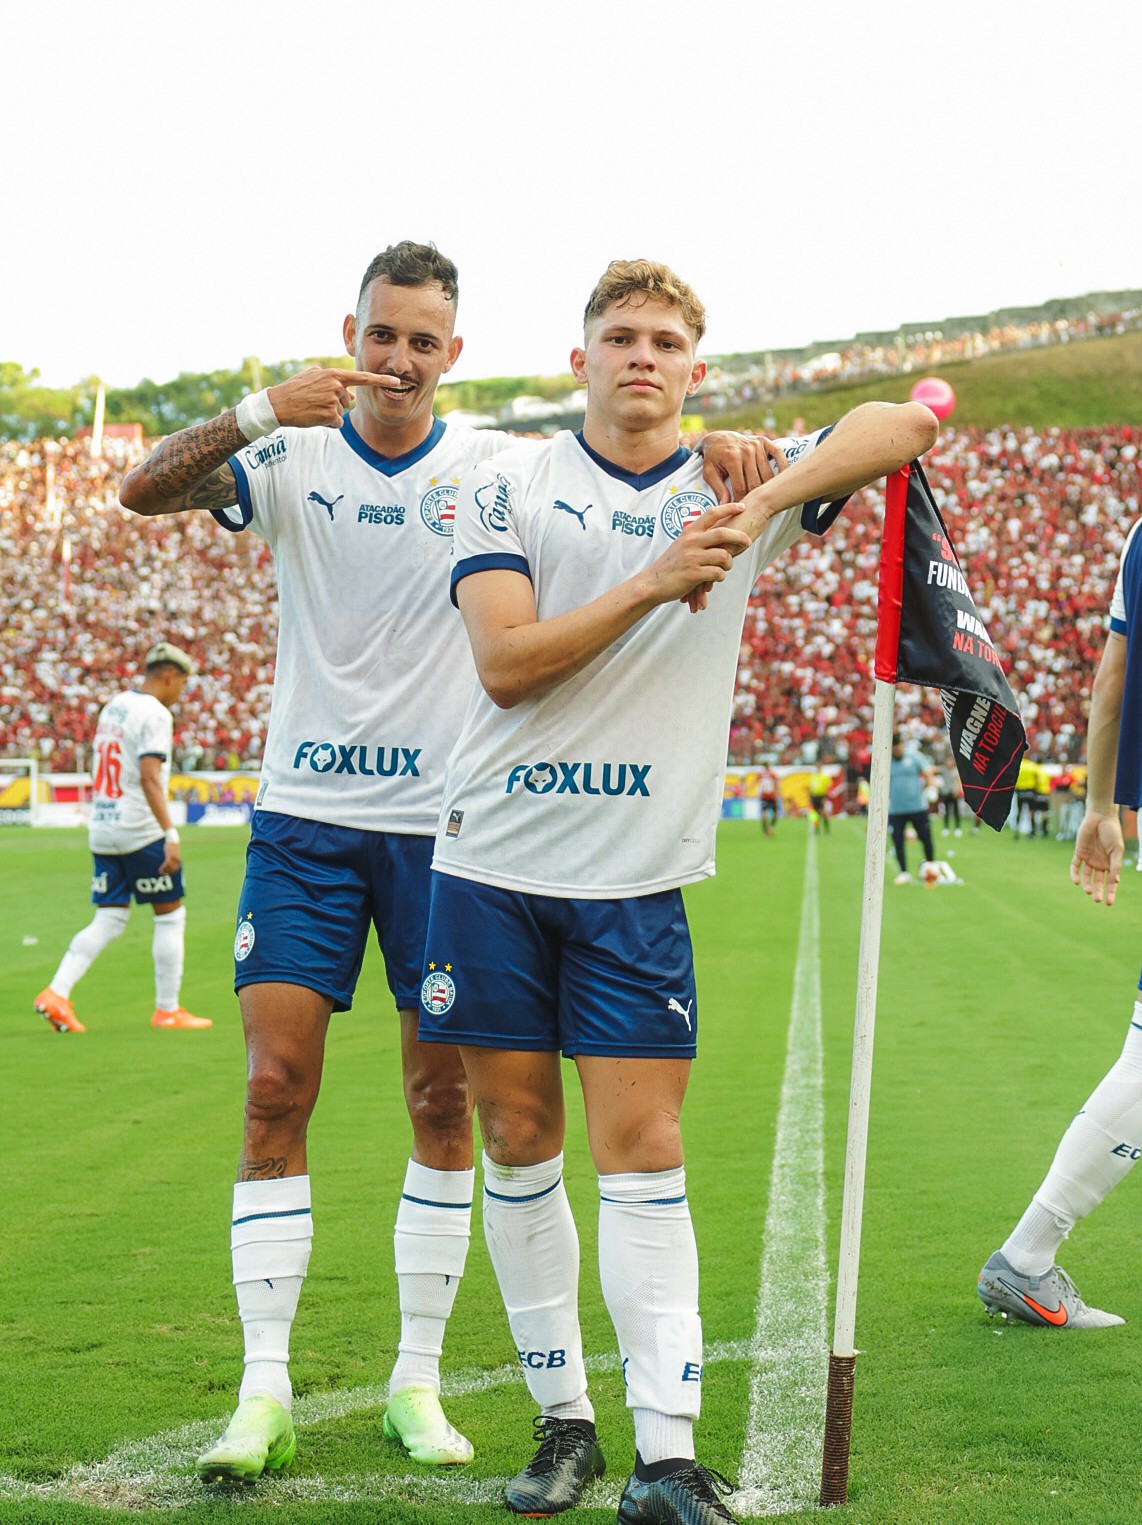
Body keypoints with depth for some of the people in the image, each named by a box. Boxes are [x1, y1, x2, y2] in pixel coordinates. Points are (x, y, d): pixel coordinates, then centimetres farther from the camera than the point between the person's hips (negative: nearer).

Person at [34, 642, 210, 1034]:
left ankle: (56, 992, -6)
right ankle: (167, 1010, 8)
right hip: (140, 831, -8)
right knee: (171, 914, 5)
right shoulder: (155, 714, -11)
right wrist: (170, 833, -25)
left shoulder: (112, 707, 15)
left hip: (102, 832, 8)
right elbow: (149, 777, -22)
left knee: (108, 921, 8)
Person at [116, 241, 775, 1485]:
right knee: (274, 1089, -6)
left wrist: (710, 448, -31)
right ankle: (265, 1390, -1)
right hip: (304, 816, 0)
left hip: (442, 823, 0)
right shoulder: (292, 458, 1)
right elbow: (143, 492, -12)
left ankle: (417, 1381, 13)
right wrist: (262, 409, -28)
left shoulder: (492, 464, 0)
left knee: (443, 1100, 2)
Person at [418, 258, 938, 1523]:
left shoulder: (735, 486, 4)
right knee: (517, 1141, 5)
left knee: (643, 1152, -5)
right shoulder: (509, 486, 3)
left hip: (638, 881, -1)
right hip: (494, 861, 1)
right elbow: (504, 663, -10)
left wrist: (757, 511, -21)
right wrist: (651, 584, -19)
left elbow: (898, 426, -9)